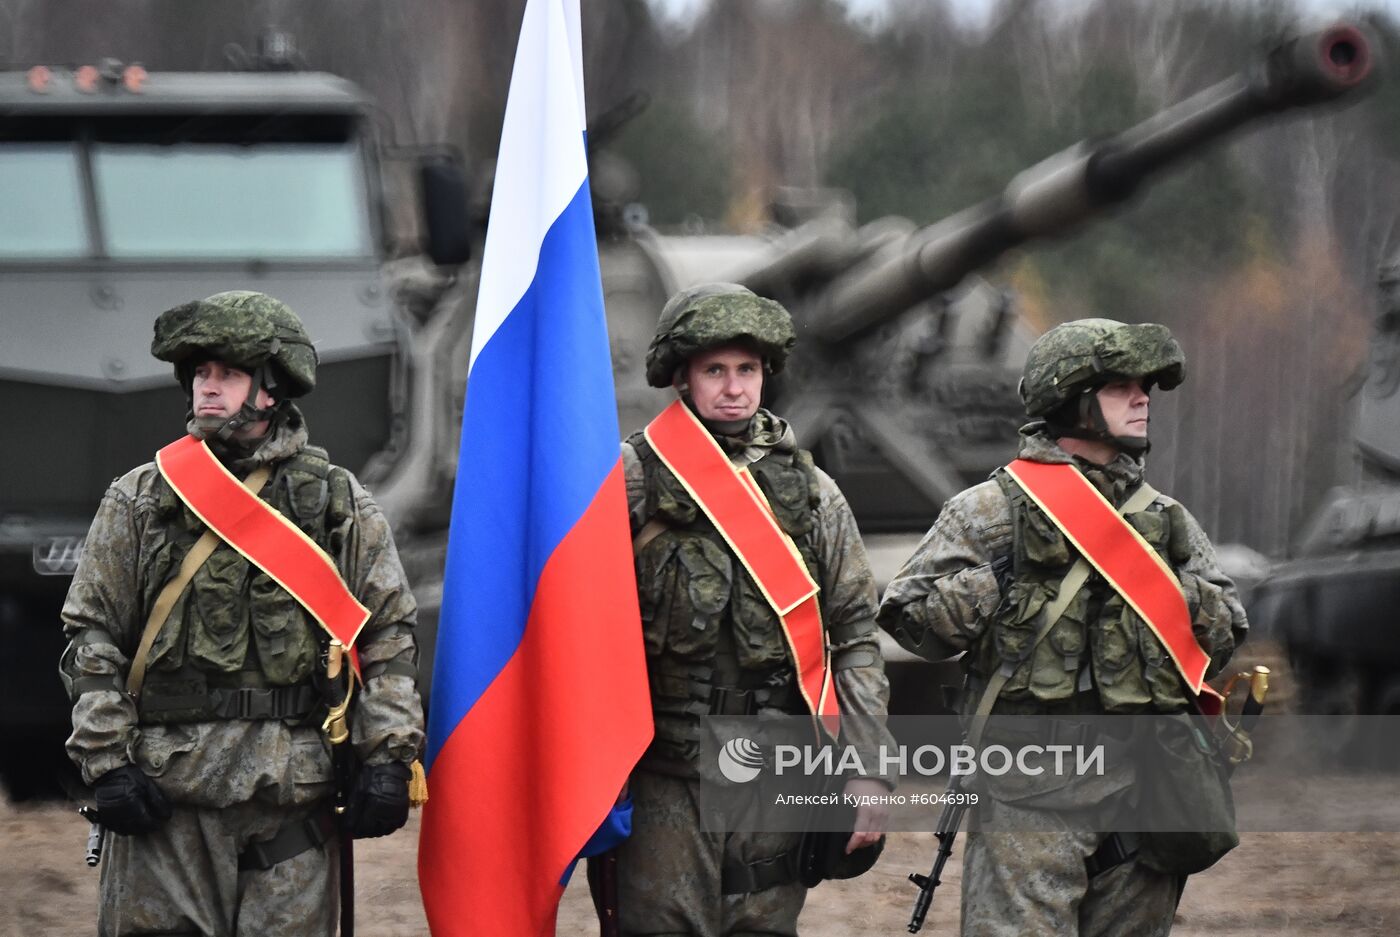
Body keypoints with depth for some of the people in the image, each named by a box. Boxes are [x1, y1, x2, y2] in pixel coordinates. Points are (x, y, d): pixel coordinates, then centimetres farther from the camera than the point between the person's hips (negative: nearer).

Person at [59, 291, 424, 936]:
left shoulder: (341, 505, 10)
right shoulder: (140, 501, 8)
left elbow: (389, 637, 9)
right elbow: (92, 637, 6)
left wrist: (385, 760, -1)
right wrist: (108, 762, -4)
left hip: (295, 790, 1)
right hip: (166, 792, 0)